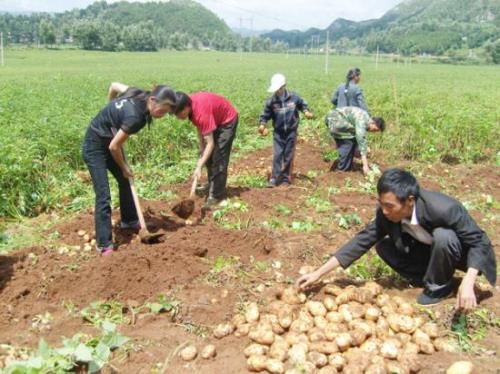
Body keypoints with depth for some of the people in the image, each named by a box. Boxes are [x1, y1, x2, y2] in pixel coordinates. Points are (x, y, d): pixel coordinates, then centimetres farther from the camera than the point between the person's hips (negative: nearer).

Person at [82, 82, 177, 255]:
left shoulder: (138, 95, -11)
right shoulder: (135, 116, -34)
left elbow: (114, 86, 6)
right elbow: (114, 147, -26)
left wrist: (112, 110, 20)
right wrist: (124, 167, -9)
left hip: (108, 140, 10)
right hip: (95, 146, -10)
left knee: (124, 181, 21)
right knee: (103, 195, -11)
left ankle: (129, 221, 42)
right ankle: (104, 245, -4)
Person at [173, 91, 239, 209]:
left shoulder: (201, 112, -39)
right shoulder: (189, 105, -15)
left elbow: (210, 143, -36)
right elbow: (199, 127, 1)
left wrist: (199, 167, -38)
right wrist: (202, 149, -1)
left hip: (227, 121, -9)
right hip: (215, 119, 9)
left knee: (218, 157, -13)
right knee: (209, 155, 15)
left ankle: (217, 195, -8)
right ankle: (212, 185, 29)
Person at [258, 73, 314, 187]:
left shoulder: (294, 97, -8)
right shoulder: (271, 101, -8)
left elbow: (302, 104, 10)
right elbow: (266, 114, -1)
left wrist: (306, 112, -8)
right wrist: (262, 124, -16)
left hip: (291, 132, 0)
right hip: (278, 132, 0)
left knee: (288, 156, 7)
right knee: (277, 155, -4)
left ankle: (286, 178, 18)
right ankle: (274, 178, 0)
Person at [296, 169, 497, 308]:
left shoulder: (444, 209, -37)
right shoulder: (386, 213, -22)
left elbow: (480, 241, -28)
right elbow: (362, 241, -17)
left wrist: (467, 284, -42)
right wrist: (319, 273, -21)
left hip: (460, 253, -4)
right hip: (428, 250, 5)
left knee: (442, 236, -35)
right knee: (383, 246, -14)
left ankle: (438, 286, -9)